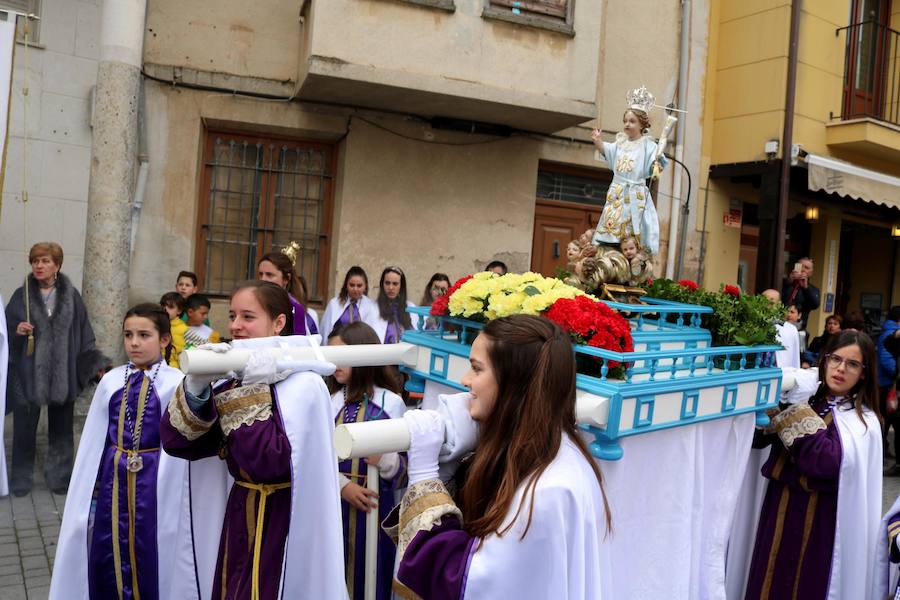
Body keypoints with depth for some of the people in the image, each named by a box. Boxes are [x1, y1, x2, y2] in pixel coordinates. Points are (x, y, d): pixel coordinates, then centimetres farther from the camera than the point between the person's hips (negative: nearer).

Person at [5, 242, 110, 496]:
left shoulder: (71, 296, 1)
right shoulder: (20, 296, 0)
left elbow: (83, 335, 3)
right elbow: (6, 333, 4)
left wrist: (96, 364, -4)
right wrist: (17, 332, -17)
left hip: (62, 375, 1)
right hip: (28, 374, 0)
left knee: (61, 429, 10)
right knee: (24, 427, 7)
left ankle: (59, 477, 23)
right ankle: (21, 480, 23)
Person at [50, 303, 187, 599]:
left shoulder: (176, 383, -11)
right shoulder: (111, 381, 2)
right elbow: (94, 442, 8)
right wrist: (88, 489, 10)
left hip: (153, 480, -4)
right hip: (112, 477, 4)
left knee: (148, 558, 9)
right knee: (105, 557, 14)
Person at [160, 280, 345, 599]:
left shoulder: (304, 385, -16)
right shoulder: (236, 377, 4)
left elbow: (271, 461, -26)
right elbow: (175, 441, -2)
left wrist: (250, 394, -20)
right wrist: (197, 385, -17)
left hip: (281, 523, -6)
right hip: (236, 515, 6)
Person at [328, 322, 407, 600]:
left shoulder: (391, 402, -5)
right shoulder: (328, 400, 4)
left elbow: (405, 466, -5)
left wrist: (385, 460, -25)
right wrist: (343, 485, -18)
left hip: (372, 505, -2)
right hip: (332, 501, 2)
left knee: (368, 572, 8)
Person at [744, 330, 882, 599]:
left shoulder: (863, 421, -7)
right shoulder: (805, 400, 3)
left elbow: (828, 462, -25)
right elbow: (757, 438, -3)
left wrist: (796, 417, -20)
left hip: (819, 520, -3)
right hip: (780, 509, 4)